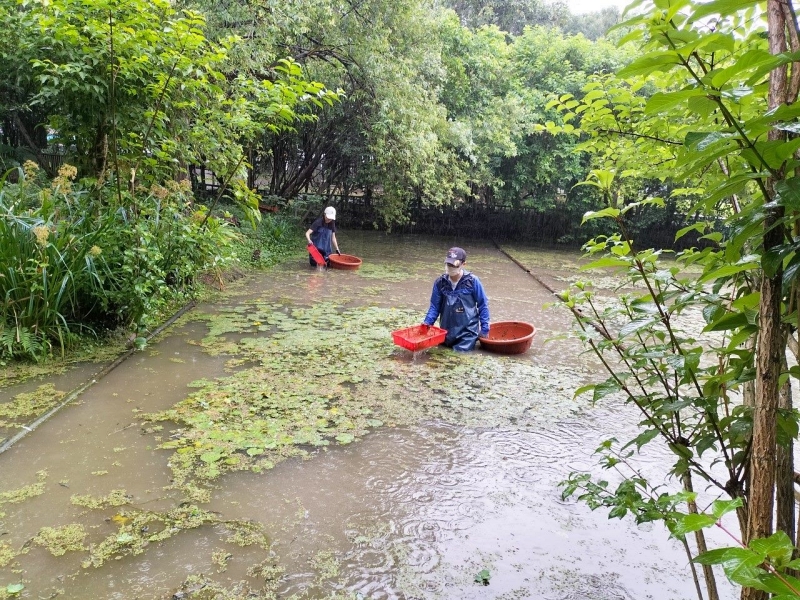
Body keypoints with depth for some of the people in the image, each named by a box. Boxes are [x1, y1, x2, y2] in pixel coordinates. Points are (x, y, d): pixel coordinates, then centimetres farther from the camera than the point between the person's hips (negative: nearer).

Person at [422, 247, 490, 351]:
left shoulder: (472, 281, -13)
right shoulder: (440, 283, -5)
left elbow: (482, 305, -4)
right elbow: (435, 306, 3)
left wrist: (484, 328, -3)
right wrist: (427, 322, -13)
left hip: (467, 331, -4)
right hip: (446, 331, 4)